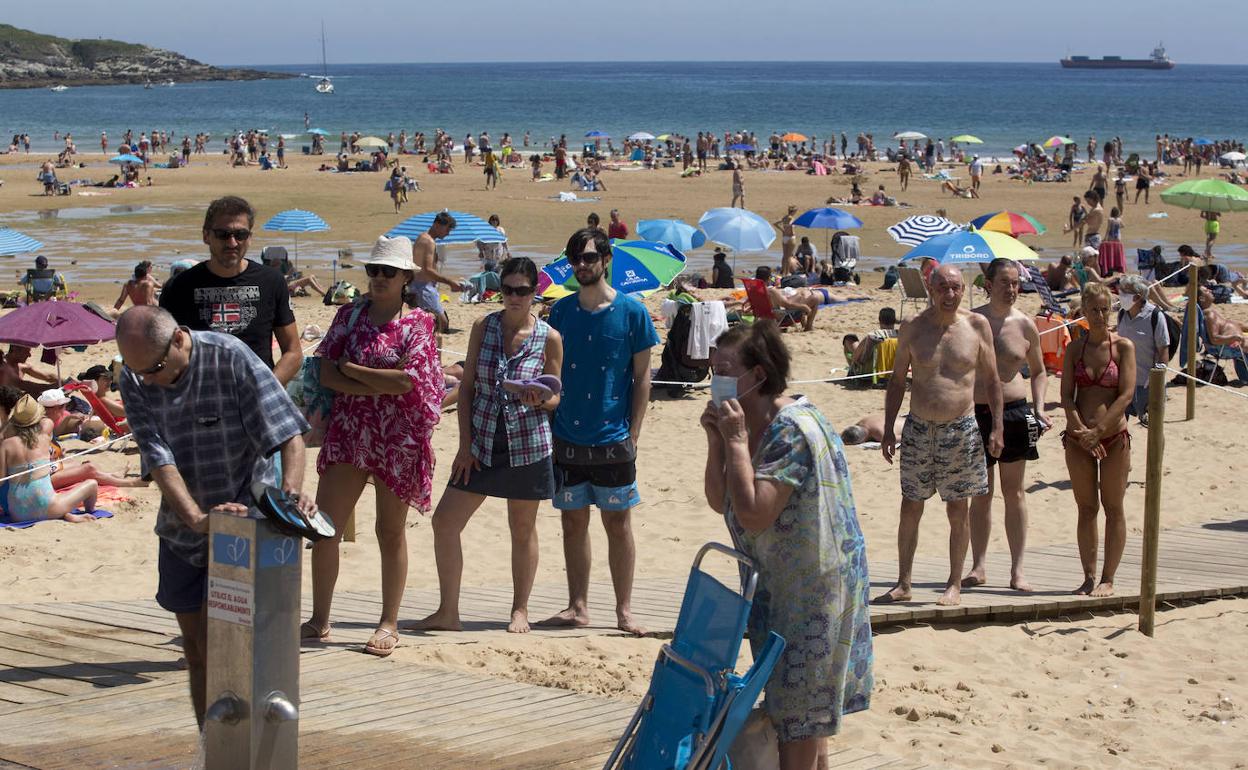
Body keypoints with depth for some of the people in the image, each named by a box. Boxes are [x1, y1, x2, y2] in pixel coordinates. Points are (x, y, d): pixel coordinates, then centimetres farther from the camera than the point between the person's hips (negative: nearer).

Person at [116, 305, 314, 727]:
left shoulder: (231, 358, -20)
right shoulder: (134, 381, -8)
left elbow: (287, 432, -21)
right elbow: (157, 459, -17)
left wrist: (292, 488, -39)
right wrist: (197, 518, -32)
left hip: (244, 517, -5)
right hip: (182, 529, 5)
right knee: (195, 647, 11)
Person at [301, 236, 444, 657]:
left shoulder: (419, 322, -3)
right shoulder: (350, 315, 6)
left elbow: (408, 379, -16)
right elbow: (327, 374, -3)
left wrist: (351, 369, -9)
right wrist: (382, 385, -13)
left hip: (398, 438, -3)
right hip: (348, 433, 3)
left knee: (391, 531, 7)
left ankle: (389, 624, 16)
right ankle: (318, 621, 8)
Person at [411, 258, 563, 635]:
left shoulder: (548, 338, -4)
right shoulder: (484, 328, 2)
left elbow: (555, 397, 3)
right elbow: (467, 387, 4)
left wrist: (538, 398, -22)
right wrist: (465, 444, -2)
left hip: (527, 445, -3)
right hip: (482, 443, 3)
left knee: (523, 530, 8)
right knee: (444, 521, -1)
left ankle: (520, 611, 22)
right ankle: (447, 612, 9)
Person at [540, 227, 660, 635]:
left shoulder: (631, 312, -3)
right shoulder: (561, 311, 5)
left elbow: (642, 376, -1)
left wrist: (633, 434, -6)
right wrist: (547, 427, 4)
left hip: (613, 440, -3)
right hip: (567, 439, 3)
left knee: (618, 525, 3)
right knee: (573, 523, 9)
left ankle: (624, 610, 11)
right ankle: (577, 607, 17)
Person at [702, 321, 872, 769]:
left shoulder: (793, 430, -23)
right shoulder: (756, 426, 7)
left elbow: (752, 514, -30)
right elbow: (719, 501, 9)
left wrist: (736, 441, -24)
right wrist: (717, 441, -4)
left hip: (812, 586, -10)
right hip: (783, 584, 10)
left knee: (798, 709, -2)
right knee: (805, 707, 17)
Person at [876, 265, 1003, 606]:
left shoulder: (977, 326, -1)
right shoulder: (913, 329, 1)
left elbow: (992, 379, 5)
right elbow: (897, 380, 8)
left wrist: (997, 428, -1)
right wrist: (888, 430, 3)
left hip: (961, 430, -1)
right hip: (918, 430, 1)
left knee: (957, 511, 5)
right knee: (910, 508, 5)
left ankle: (954, 585, 16)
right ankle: (903, 584, 15)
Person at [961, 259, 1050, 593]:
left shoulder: (1025, 325, 2)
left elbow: (1038, 370, 14)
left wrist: (1039, 409, 1)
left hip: (1013, 411, 0)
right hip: (975, 412, 0)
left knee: (1014, 493, 4)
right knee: (980, 494, 6)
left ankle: (1017, 570, 6)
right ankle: (979, 566, 13)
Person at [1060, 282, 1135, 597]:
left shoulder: (1123, 346, -2)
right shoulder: (1074, 348, 6)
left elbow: (1126, 394, -9)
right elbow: (1066, 395, 1)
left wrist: (1098, 431, -14)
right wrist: (1081, 430, -12)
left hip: (1114, 436, -3)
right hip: (1078, 437, 3)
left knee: (1113, 508, 2)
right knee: (1086, 508, 7)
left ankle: (1108, 579, 8)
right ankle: (1089, 577, 12)